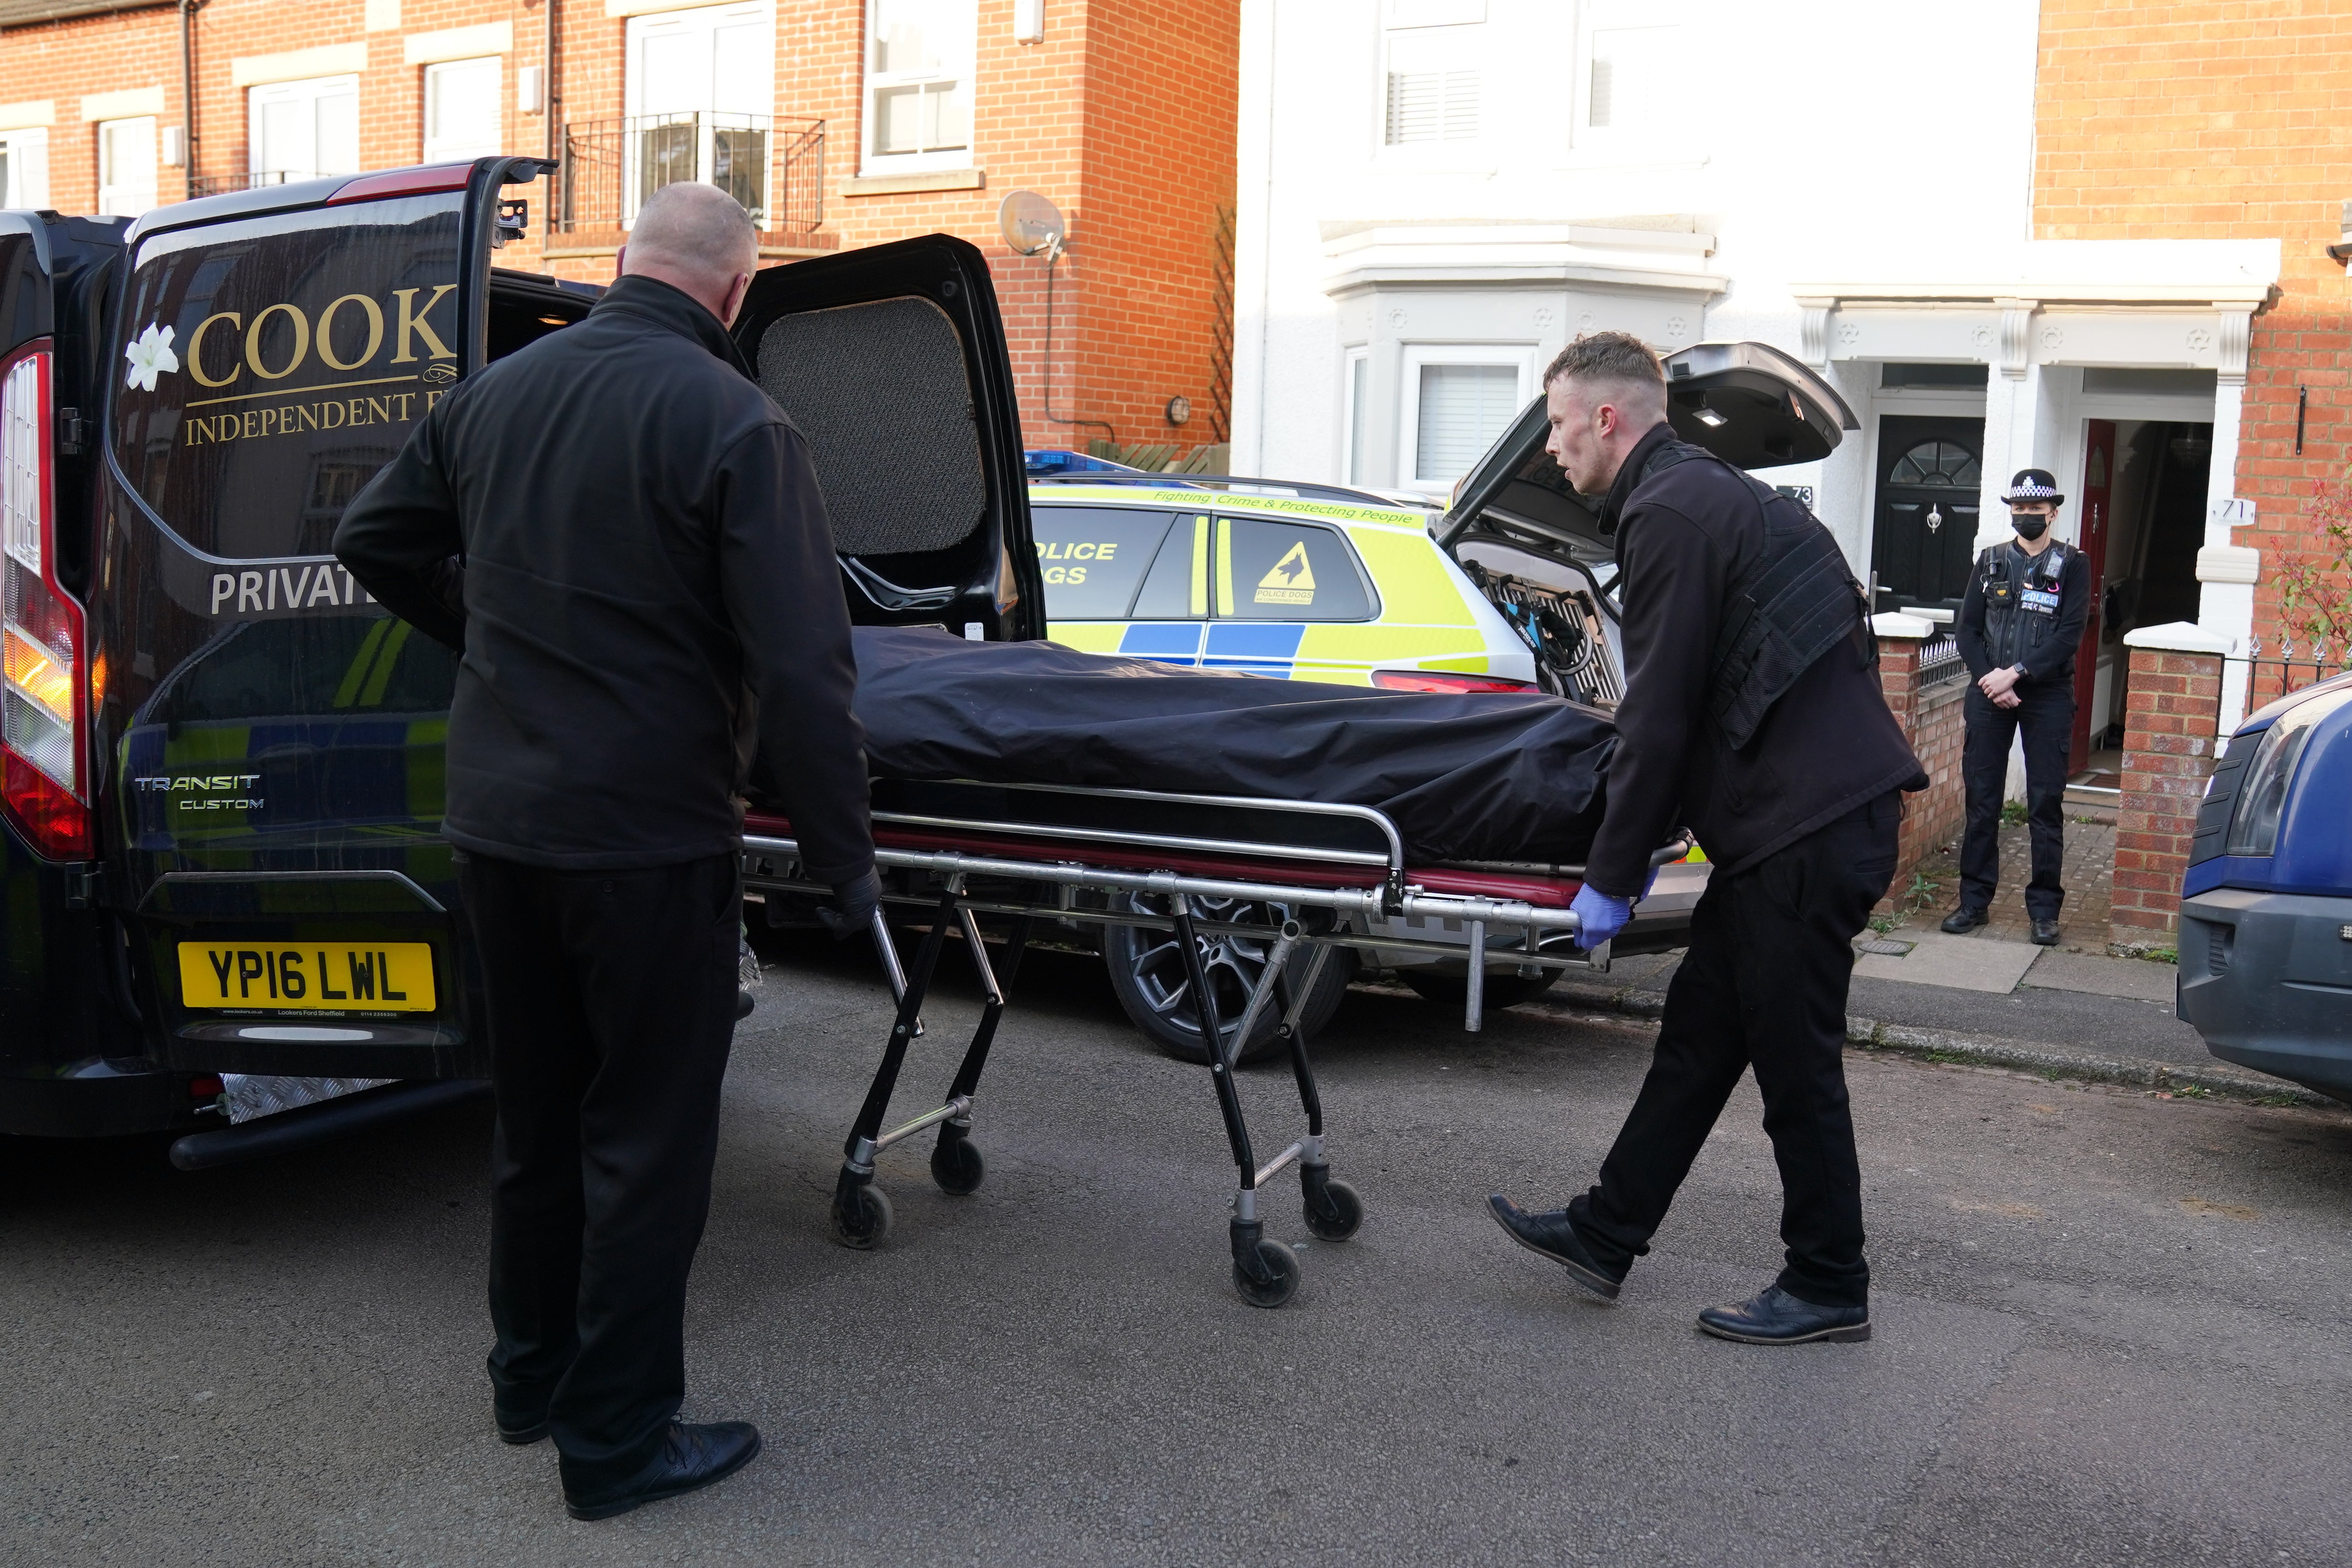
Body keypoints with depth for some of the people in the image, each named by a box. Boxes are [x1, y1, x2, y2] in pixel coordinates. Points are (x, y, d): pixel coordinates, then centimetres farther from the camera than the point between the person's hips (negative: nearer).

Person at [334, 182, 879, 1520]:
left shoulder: (493, 394, 5)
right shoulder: (735, 424, -15)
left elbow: (374, 542, 17)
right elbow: (802, 669, -18)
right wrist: (846, 855, -9)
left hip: (495, 818, 7)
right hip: (646, 833, -7)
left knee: (537, 1112, 21)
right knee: (648, 1135, 6)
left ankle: (534, 1374, 36)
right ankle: (617, 1439, 16)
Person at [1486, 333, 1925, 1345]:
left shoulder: (1669, 513, -14)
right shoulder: (1700, 493, 19)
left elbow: (1660, 716, -16)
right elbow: (1697, 700, 21)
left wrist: (1611, 877, -8)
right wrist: (1633, 852, 22)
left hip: (1811, 825, -10)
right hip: (1806, 813, 10)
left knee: (1795, 1064, 2)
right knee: (1699, 1032, 14)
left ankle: (1829, 1289, 17)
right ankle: (1605, 1234, 24)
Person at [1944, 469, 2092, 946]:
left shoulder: (2072, 566, 5)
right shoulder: (1990, 562, 12)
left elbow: (2069, 635, -6)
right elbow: (1967, 630, 7)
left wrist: (2016, 673, -15)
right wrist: (1989, 679, -8)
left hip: (2048, 696, -2)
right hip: (1989, 694, 2)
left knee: (2046, 803, -1)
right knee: (1981, 799, 3)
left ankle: (2044, 908, 4)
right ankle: (1974, 900, 11)